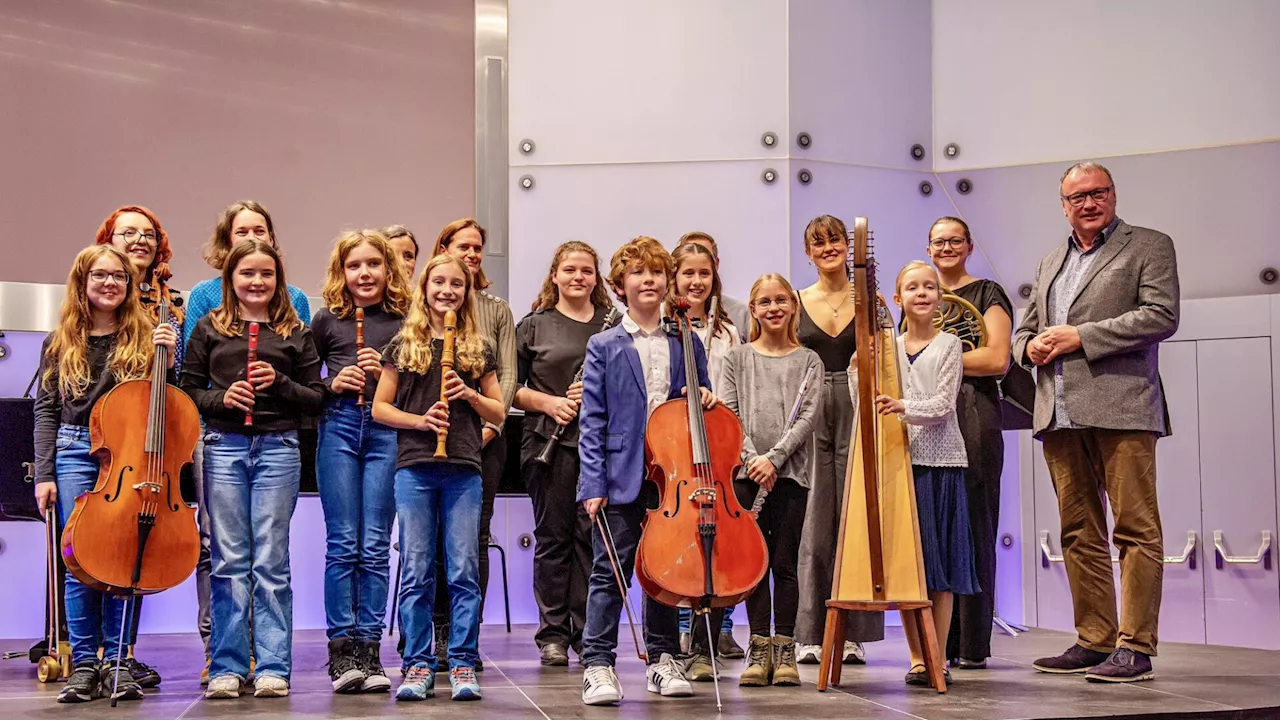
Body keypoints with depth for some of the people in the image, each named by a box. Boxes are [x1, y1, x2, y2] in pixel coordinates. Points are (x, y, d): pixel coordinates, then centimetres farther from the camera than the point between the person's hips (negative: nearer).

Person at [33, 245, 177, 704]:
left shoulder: (145, 337, 8)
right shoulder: (60, 343, 9)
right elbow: (46, 411, 7)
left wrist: (168, 359, -8)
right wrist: (44, 474, 0)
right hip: (76, 453, 0)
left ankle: (117, 662, 8)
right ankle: (84, 665, 6)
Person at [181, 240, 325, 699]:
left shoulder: (294, 333, 9)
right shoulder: (210, 329, 9)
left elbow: (316, 399, 8)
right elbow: (187, 390, 9)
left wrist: (280, 383, -8)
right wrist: (220, 397, -8)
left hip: (277, 449, 0)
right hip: (224, 448, 1)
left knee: (271, 561, 0)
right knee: (229, 561, 2)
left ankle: (273, 667, 5)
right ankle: (227, 667, 8)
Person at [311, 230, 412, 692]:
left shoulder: (406, 321, 5)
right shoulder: (327, 320, 8)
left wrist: (390, 371, -9)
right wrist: (331, 384, -5)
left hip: (388, 429, 0)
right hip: (339, 427, 1)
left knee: (374, 546, 0)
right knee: (342, 544, 0)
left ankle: (369, 648, 6)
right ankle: (341, 649, 4)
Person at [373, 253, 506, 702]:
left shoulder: (477, 349, 11)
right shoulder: (404, 344, 8)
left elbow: (498, 413, 13)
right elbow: (380, 408, 7)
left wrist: (470, 394, -6)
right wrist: (419, 419, -10)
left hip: (463, 470, 1)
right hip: (414, 467, -1)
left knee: (464, 569, -1)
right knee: (416, 571, 1)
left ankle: (462, 664, 5)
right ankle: (418, 664, 7)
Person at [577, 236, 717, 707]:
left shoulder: (686, 343, 9)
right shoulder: (604, 347, 1)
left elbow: (699, 406, 20)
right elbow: (591, 420, -3)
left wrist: (705, 398, -5)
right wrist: (593, 483, -10)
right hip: (622, 477, -3)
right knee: (611, 570, -2)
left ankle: (663, 660, 20)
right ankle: (598, 664, 2)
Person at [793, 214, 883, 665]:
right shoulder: (796, 303, 9)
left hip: (856, 414, 0)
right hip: (808, 415, 0)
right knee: (814, 523, -2)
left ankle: (853, 634, 4)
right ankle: (811, 634, 4)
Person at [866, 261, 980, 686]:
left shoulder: (948, 346, 1)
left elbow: (942, 406, -10)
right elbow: (863, 407, 7)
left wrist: (904, 407, -27)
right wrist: (858, 371, -9)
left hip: (939, 461, -3)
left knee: (939, 563, -1)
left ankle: (937, 659, 3)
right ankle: (917, 658, 9)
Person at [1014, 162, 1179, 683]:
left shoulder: (1149, 246, 6)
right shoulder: (1050, 263, 24)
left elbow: (1162, 316, -8)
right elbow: (1025, 329, 29)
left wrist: (1080, 336, -12)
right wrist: (1030, 346, 3)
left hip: (1120, 408, -6)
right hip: (1060, 415, 6)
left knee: (1135, 529, -7)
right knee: (1079, 534, 7)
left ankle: (1135, 647, -7)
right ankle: (1094, 640, 12)